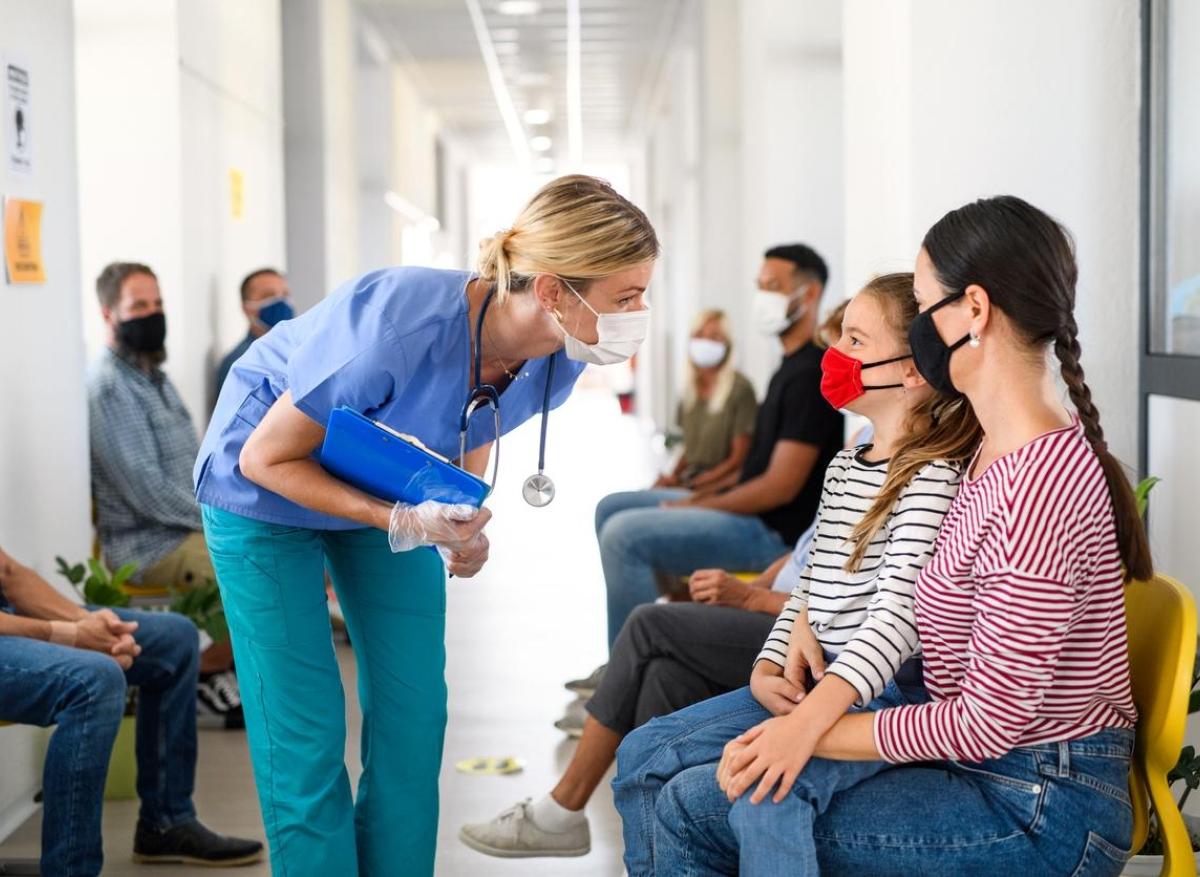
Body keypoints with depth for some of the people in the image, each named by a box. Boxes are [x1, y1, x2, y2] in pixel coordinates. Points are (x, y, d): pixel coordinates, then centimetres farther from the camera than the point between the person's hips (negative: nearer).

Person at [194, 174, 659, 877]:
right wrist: (402, 524, -33)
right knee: (306, 732, -5)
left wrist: (462, 530, -10)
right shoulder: (399, 330, -40)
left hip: (393, 493, 6)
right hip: (268, 494, -5)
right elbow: (265, 459, -26)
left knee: (413, 713, 4)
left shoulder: (555, 364, -19)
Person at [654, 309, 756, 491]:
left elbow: (738, 459, -9)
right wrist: (673, 476, 1)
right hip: (689, 479, 7)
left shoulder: (740, 388, -7)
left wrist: (692, 485, -15)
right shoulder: (691, 388, 14)